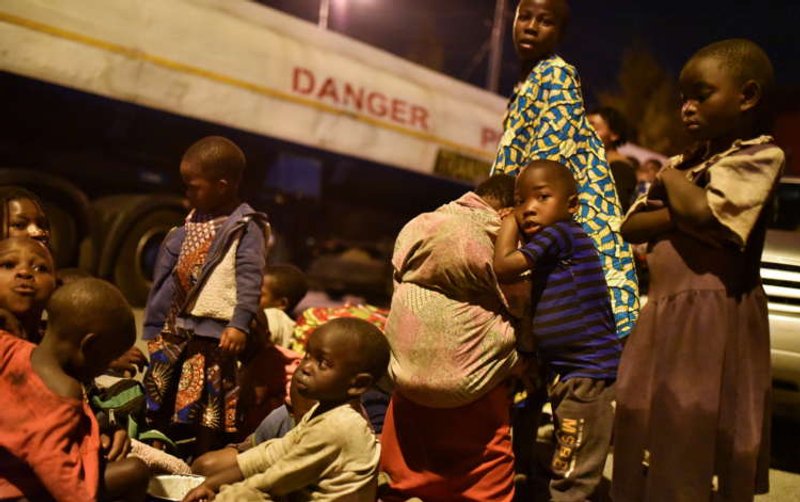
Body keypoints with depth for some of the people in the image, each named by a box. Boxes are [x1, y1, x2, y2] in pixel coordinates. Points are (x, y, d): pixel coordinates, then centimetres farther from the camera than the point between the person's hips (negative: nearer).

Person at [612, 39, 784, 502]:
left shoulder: (760, 155, -5)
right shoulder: (686, 163, 18)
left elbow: (703, 212, -23)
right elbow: (631, 227, 8)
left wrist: (673, 182, -3)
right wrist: (681, 212, -9)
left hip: (713, 318, -8)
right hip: (662, 315, 8)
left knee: (696, 449, -2)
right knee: (647, 450, 14)